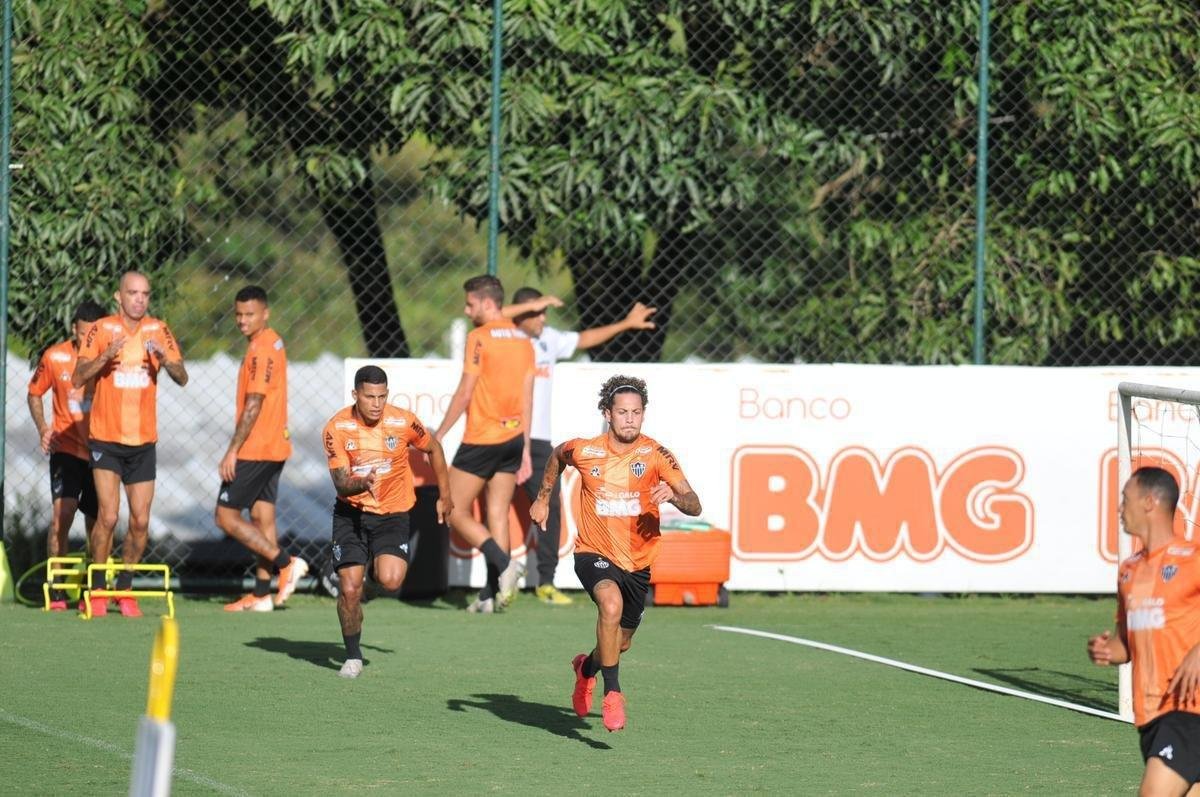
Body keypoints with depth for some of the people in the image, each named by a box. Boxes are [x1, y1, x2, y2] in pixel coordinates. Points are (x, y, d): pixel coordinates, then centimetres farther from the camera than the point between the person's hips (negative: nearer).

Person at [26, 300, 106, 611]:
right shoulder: (55, 357, -6)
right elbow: (35, 393, 10)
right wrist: (42, 428, -3)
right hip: (66, 447, -1)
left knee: (96, 524, 7)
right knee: (61, 513, -17)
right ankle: (56, 591, -12)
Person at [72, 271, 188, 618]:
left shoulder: (158, 331, 3)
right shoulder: (102, 330, -4)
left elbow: (182, 379, -1)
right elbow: (78, 379, -10)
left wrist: (165, 360, -22)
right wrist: (105, 355, -26)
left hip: (143, 441, 3)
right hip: (106, 439, -3)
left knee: (141, 521, 1)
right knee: (108, 516, -13)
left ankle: (125, 589, 17)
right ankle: (96, 591, 0)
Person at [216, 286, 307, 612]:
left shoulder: (261, 350, -17)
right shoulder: (273, 344, 14)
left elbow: (253, 406, -20)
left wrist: (233, 451, -20)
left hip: (255, 449, -10)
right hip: (274, 447, 10)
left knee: (226, 515, -5)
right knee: (262, 516, 10)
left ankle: (286, 563, -9)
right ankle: (261, 594, 11)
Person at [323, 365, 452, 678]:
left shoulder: (403, 422, -12)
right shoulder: (337, 428, -13)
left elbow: (433, 448, 9)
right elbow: (341, 484, -14)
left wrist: (445, 495, 14)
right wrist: (363, 483, -37)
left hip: (393, 514, 0)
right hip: (351, 514, 0)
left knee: (390, 581, -22)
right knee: (349, 589, -9)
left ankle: (382, 565, 18)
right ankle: (353, 657, 15)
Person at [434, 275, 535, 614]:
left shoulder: (480, 338, -10)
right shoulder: (523, 340, 11)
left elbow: (464, 394, -12)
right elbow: (527, 400, 12)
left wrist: (438, 436, -3)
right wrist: (525, 449, 15)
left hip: (482, 439, -7)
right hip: (513, 436, 7)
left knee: (456, 513, 1)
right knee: (498, 516, 8)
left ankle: (504, 564, -17)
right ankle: (492, 594, 3)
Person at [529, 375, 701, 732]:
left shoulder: (655, 455, -13)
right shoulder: (584, 451, -10)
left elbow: (694, 506, -20)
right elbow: (556, 455, 16)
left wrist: (673, 495, -41)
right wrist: (543, 498, 19)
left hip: (638, 563, 2)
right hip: (594, 554, -2)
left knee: (620, 643, 15)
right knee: (611, 603, -34)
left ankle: (587, 666, 52)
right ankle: (612, 693, -27)